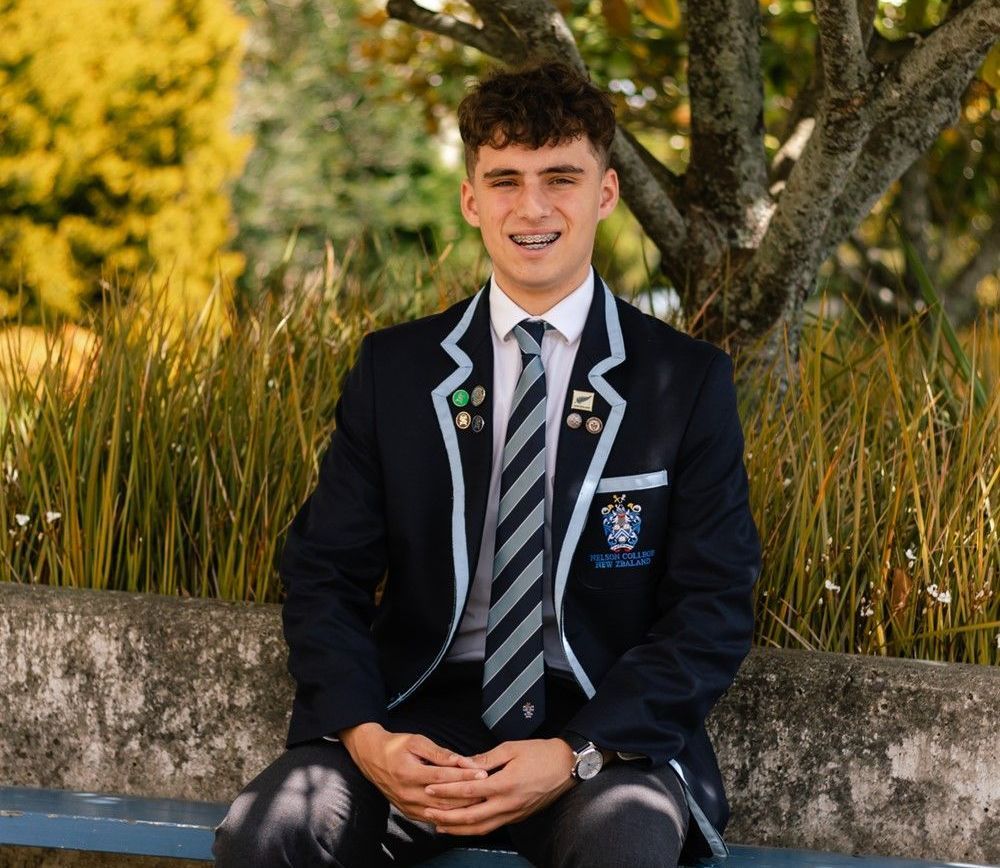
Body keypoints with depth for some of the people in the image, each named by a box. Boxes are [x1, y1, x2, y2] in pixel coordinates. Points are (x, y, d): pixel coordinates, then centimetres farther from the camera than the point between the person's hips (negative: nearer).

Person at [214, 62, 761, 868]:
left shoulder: (689, 380, 2)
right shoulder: (393, 370, 8)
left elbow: (714, 611, -2)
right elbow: (324, 575, 7)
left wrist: (573, 757, -16)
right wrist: (365, 736, -13)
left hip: (604, 732, -2)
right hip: (423, 717, 2)